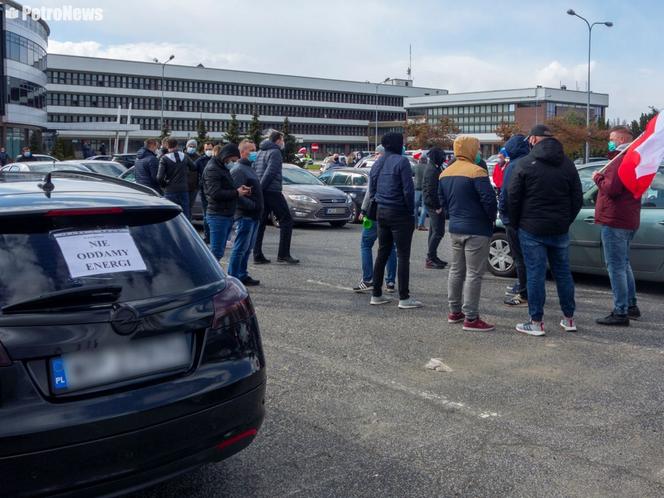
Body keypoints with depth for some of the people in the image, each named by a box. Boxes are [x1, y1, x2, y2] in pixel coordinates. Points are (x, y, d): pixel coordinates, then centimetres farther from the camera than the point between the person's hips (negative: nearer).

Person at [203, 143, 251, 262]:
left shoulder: (223, 167, 17)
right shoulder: (212, 169, -13)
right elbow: (215, 193, -21)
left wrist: (239, 188, 3)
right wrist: (236, 193, -15)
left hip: (227, 215, 10)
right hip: (218, 215, -10)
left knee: (219, 251, 13)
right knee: (216, 252, -9)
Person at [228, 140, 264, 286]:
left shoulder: (248, 168, 20)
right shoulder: (238, 170, -13)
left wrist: (258, 210, 15)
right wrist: (252, 205, -20)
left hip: (253, 215, 10)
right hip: (245, 215, -10)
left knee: (247, 248, 15)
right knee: (240, 248, -7)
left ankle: (242, 275, 23)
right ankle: (233, 278, -2)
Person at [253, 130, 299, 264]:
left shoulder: (260, 152, 20)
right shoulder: (275, 152, -7)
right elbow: (270, 172, -17)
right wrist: (260, 188, -17)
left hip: (261, 192, 9)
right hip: (272, 191, -9)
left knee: (260, 223, 9)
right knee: (286, 221, -2)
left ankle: (257, 255, 7)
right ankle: (283, 254, -6)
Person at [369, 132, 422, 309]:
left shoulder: (378, 163, 10)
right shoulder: (401, 161, -12)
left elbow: (372, 190, 14)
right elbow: (408, 190, -16)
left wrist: (379, 204, 17)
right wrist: (411, 211, -7)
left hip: (381, 213, 7)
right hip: (399, 213, -7)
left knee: (382, 253, 14)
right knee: (403, 256, -3)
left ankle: (376, 294, 18)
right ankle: (404, 298, -2)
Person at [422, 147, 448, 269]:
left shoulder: (431, 167, 13)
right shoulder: (432, 170, -19)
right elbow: (431, 191, -24)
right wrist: (437, 207, -20)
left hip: (432, 204, 11)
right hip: (434, 205, -11)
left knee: (434, 231, 16)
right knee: (438, 232, -8)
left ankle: (432, 257, 24)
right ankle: (430, 259, -5)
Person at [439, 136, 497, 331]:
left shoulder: (445, 173, 9)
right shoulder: (476, 172, -17)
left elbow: (443, 201, 15)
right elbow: (489, 200, -21)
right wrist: (491, 218, -3)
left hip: (455, 228, 8)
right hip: (476, 230, -8)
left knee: (456, 270, 17)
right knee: (474, 274, -4)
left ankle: (455, 311, 24)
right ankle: (471, 318, -2)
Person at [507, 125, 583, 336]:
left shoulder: (525, 164, -8)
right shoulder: (567, 164, 6)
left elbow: (513, 198, -8)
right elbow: (577, 198, 8)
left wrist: (516, 223, 4)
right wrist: (566, 221, 16)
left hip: (532, 229, -4)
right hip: (560, 229, 4)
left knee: (535, 274, -1)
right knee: (563, 272, 13)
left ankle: (536, 322, 3)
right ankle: (569, 319, 20)